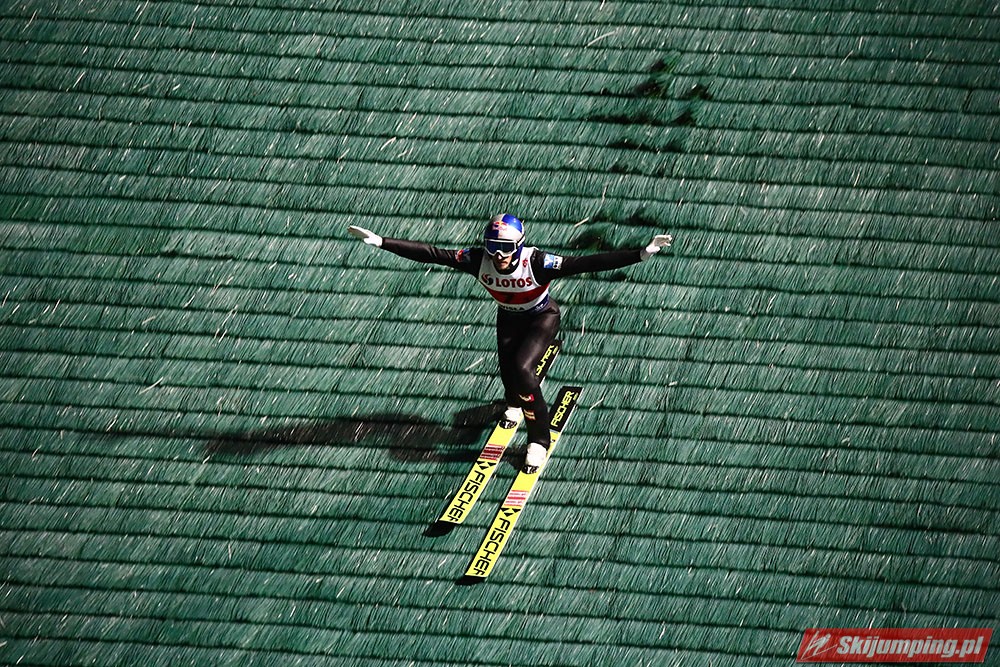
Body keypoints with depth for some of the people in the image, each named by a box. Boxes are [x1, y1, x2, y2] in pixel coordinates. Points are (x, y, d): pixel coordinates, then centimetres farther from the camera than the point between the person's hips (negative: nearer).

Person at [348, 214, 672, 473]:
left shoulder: (537, 263, -38)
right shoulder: (478, 260, -29)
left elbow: (587, 263, -43)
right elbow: (429, 254, -27)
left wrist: (641, 254, -52)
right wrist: (380, 242, -30)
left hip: (542, 317, -4)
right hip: (509, 317, 4)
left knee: (522, 368, -21)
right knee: (507, 368, 11)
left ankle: (539, 440, -4)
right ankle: (514, 405, 52)